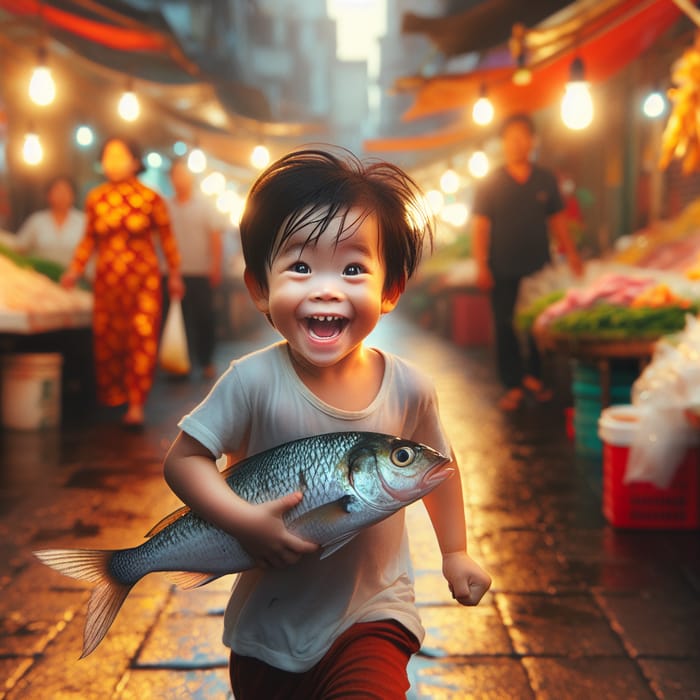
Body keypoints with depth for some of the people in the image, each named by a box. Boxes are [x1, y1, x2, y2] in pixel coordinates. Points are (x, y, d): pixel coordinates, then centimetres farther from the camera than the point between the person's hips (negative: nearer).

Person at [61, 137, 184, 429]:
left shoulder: (151, 199, -3)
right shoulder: (95, 199, 4)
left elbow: (167, 237, 4)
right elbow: (89, 238, 14)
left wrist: (175, 274, 7)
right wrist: (75, 269, 7)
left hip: (144, 278, -3)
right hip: (107, 279, 3)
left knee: (142, 340, -7)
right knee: (107, 341, 6)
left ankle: (136, 406, -4)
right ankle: (112, 397, 23)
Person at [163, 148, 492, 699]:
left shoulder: (408, 387, -13)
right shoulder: (255, 381, -20)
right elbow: (184, 459, -12)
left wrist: (455, 552, 12)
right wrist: (245, 521, -24)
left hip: (372, 617, 0)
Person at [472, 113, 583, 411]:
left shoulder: (546, 180, 6)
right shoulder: (490, 183, -1)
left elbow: (557, 219, 12)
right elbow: (480, 226, -2)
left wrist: (570, 252, 6)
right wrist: (482, 266, -9)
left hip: (539, 268, 2)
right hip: (504, 272, -2)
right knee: (506, 327, 1)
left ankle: (533, 376, 23)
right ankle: (513, 385, 9)